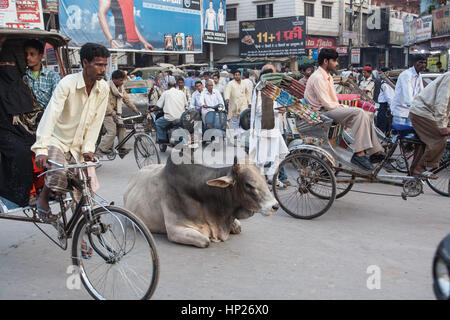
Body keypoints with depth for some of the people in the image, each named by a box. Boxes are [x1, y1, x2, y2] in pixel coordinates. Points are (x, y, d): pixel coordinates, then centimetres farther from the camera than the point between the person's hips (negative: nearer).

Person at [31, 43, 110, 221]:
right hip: (57, 141, -4)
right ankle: (43, 198, -2)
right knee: (58, 174, -32)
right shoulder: (68, 83, -19)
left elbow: (96, 121, -1)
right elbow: (50, 115, -28)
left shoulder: (103, 88, -4)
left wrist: (88, 149, -10)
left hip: (77, 146, 5)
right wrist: (41, 149, -38)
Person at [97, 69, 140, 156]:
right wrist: (113, 114, -28)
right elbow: (106, 103, -21)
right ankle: (102, 148, -3)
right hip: (108, 113, -7)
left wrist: (135, 110, 7)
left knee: (121, 129, -4)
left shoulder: (120, 87, 9)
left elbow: (127, 99, 13)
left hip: (116, 112, 7)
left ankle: (122, 149, 3)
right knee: (112, 132, -16)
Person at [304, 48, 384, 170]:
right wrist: (342, 107, -7)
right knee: (359, 112, -24)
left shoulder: (328, 76, 18)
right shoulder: (318, 78, -15)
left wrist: (341, 106, 1)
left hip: (331, 109, 10)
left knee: (364, 115, -2)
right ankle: (359, 153, -29)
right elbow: (327, 104, -19)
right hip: (322, 112, -10)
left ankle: (375, 152, -3)